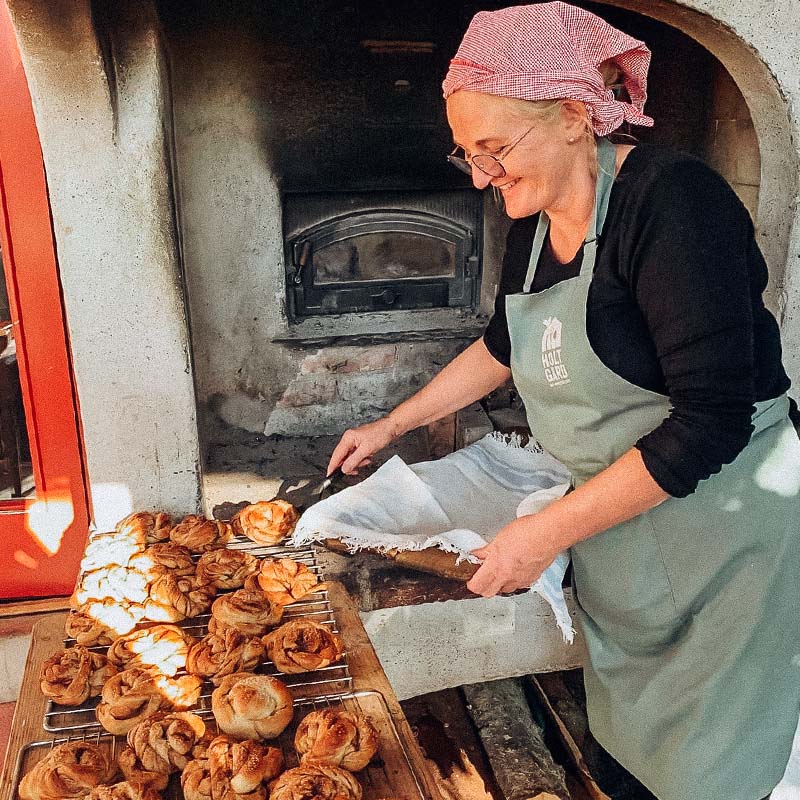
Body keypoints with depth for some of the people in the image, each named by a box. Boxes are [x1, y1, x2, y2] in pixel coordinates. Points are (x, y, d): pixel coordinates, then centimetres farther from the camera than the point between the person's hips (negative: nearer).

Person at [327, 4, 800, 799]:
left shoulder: (672, 202, -23)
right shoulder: (534, 223, 2)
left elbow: (711, 420, -27)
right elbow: (504, 345, 18)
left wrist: (545, 533, -23)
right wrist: (392, 424, 20)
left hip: (722, 532, -7)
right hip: (614, 526, 7)